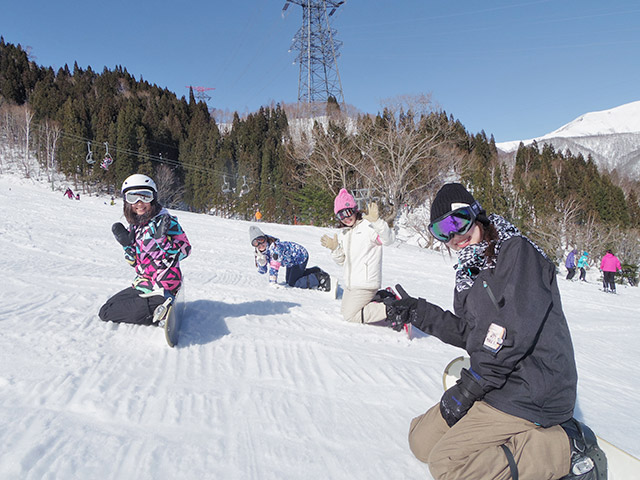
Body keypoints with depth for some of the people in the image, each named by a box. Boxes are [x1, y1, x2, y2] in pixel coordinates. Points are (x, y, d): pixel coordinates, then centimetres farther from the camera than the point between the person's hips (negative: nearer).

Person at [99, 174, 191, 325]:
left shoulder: (165, 221, -13)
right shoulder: (134, 226, 10)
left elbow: (185, 249, -18)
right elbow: (135, 262, 13)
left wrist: (162, 239, -31)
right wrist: (127, 244, -4)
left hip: (162, 288, -9)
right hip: (141, 284, 9)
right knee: (105, 311, 18)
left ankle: (162, 312, -1)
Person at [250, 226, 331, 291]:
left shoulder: (274, 246, -35)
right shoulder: (259, 252, -9)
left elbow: (274, 267, -40)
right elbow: (263, 271, -6)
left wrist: (272, 283, -44)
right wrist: (261, 263, -27)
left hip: (300, 255, -9)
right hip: (292, 261, 9)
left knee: (292, 283, -12)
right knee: (288, 280, 22)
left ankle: (320, 278, -10)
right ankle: (316, 271, 27)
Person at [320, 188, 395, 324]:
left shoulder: (368, 226, -15)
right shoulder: (344, 232, 11)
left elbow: (389, 239, -31)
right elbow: (341, 260, 16)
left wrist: (377, 221, -44)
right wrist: (335, 248, -4)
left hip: (365, 283, -9)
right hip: (351, 283, 10)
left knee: (350, 315, -5)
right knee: (344, 309, 24)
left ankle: (389, 310, -2)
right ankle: (381, 298, 20)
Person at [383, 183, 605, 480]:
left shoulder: (517, 250, -12)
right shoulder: (470, 271, 13)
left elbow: (514, 331, -22)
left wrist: (467, 389, -17)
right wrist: (415, 311, 11)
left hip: (530, 392, -9)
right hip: (498, 386, 9)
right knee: (421, 441, 9)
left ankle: (567, 450, -6)